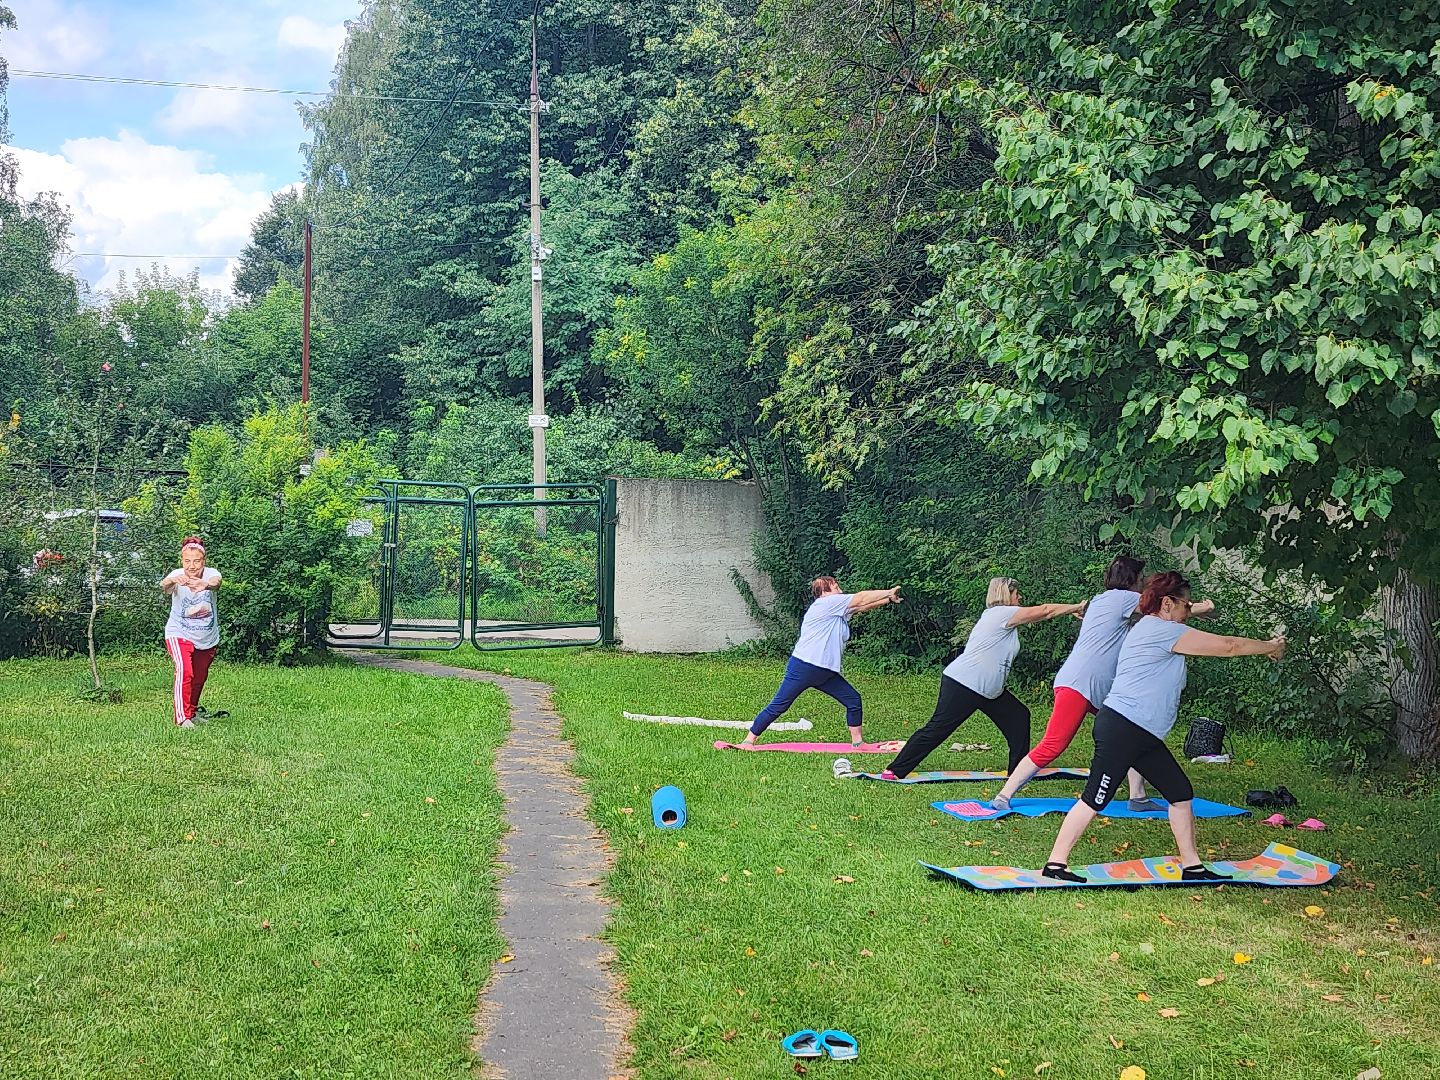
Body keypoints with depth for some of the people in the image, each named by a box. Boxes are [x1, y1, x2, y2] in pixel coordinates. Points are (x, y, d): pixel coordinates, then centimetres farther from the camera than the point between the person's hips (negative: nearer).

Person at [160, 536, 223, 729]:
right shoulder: (177, 576, -20)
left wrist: (206, 585, -66)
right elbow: (163, 585, -42)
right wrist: (172, 581, -67)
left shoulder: (211, 574, -18)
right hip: (179, 635, -3)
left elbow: (216, 583, -41)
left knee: (199, 677, 19)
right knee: (184, 671, -26)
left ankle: (193, 711, 44)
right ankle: (183, 717, -21)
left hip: (207, 638, 3)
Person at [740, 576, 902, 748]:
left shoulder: (839, 610, 17)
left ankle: (857, 743, 15)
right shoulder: (826, 603, -9)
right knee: (778, 706, -5)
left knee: (853, 699, 6)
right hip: (803, 668, -10)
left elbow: (862, 606, 17)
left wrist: (888, 599, 6)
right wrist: (889, 592, 0)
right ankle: (749, 740, 2)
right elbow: (861, 599, -7)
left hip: (825, 672, 10)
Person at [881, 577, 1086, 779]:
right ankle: (896, 771, -4)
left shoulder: (998, 615, 18)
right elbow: (1044, 611, -9)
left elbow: (1037, 614, 24)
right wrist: (1076, 607, 2)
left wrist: (1072, 610, 19)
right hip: (963, 684, -11)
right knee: (937, 729, -9)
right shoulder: (1002, 613, -10)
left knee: (1019, 717, 9)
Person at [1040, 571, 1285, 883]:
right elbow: (1228, 646, -7)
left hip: (1144, 737, 11)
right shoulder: (1161, 630, -11)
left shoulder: (1153, 630, 20)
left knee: (1181, 792, 10)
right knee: (1094, 800, -8)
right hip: (1120, 729, -11)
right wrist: (1270, 647, 6)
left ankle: (1192, 866, 16)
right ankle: (1055, 864, -3)